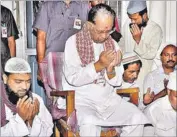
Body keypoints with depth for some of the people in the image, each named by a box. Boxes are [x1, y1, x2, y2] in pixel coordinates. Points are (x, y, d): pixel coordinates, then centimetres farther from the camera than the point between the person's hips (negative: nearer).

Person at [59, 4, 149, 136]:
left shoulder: (112, 44, 6)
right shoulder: (73, 42, -8)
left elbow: (117, 81, 4)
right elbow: (72, 78, -16)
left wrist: (110, 69, -18)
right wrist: (98, 65, -26)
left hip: (108, 98, 5)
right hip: (81, 99, -4)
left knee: (137, 118, -13)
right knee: (89, 124, -35)